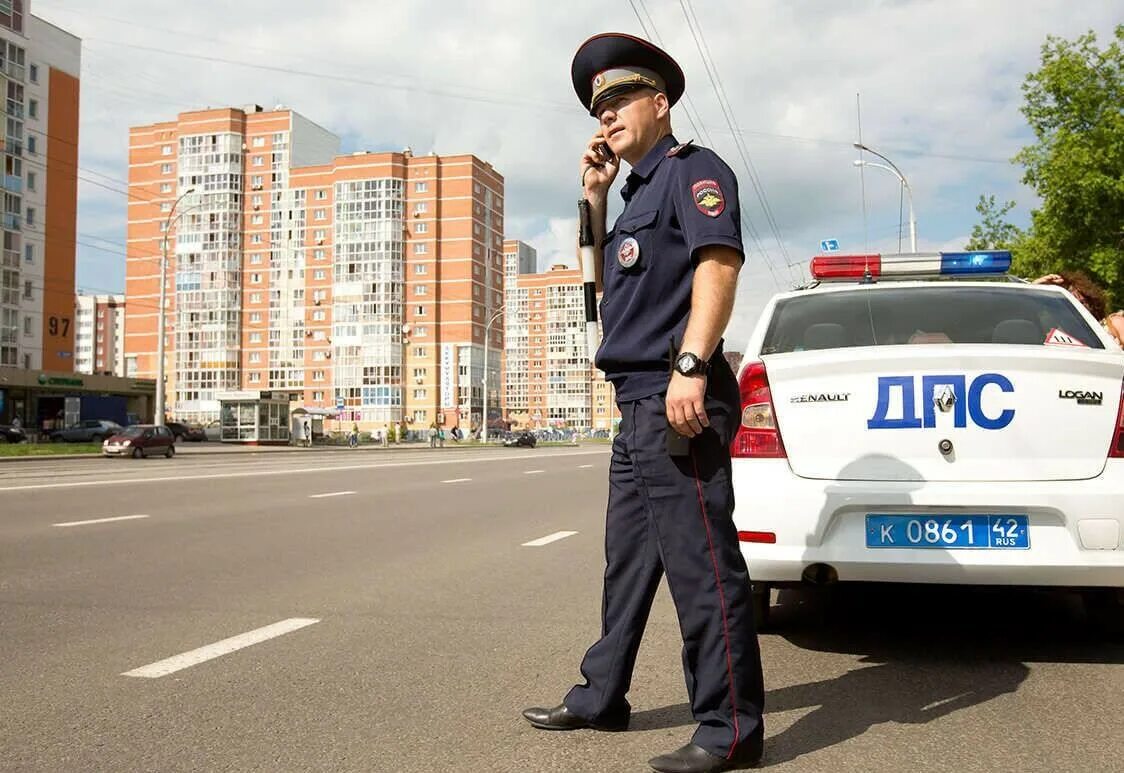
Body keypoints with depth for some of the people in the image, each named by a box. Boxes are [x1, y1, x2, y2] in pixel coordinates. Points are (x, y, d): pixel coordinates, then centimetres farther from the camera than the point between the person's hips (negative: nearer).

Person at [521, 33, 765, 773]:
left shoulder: (692, 167, -3)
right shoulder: (640, 191, 24)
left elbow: (718, 262, -17)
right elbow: (610, 284, 28)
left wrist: (690, 366, -28)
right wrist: (595, 198, 19)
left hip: (675, 396, -10)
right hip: (639, 402, 10)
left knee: (700, 562, -8)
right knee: (629, 556, 16)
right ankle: (600, 697, 27)